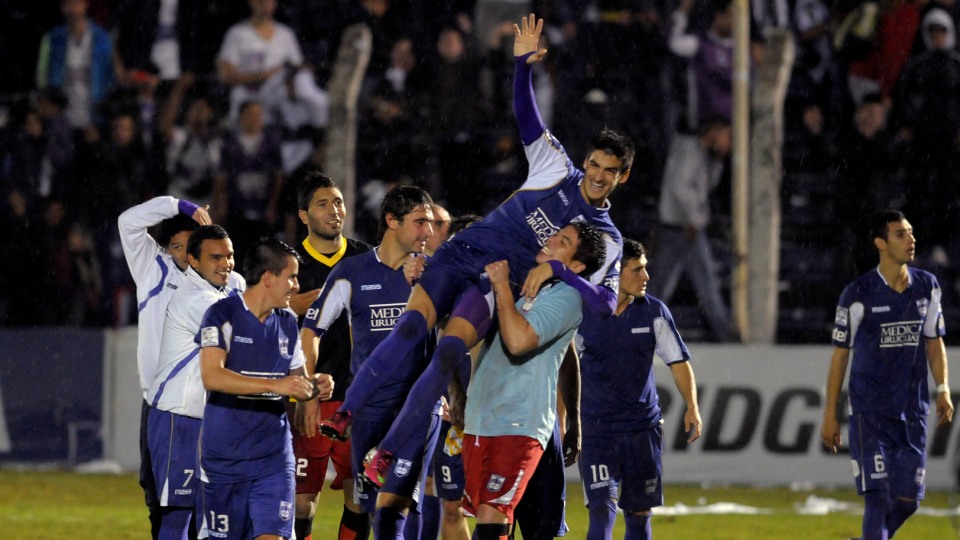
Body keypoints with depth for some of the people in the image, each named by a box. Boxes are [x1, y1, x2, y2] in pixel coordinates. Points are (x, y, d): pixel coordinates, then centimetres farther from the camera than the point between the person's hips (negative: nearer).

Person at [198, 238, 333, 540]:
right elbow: (212, 376, -24)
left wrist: (313, 386, -3)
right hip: (224, 456, -4)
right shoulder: (223, 315, -10)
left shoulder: (287, 323, 9)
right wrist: (275, 385, -30)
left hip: (274, 456, 4)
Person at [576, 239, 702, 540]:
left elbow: (678, 362, 7)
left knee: (639, 512, 7)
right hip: (596, 427, -2)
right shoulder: (583, 312, -6)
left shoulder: (654, 312, -1)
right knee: (602, 509, -13)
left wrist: (692, 407, -5)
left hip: (643, 425, 2)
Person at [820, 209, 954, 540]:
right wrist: (830, 416, -2)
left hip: (913, 412, 4)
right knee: (877, 496, -11)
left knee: (908, 500, 5)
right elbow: (840, 354, -2)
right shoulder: (858, 295, -7)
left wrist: (943, 390, 1)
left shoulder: (927, 287, 5)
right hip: (869, 412, -4)